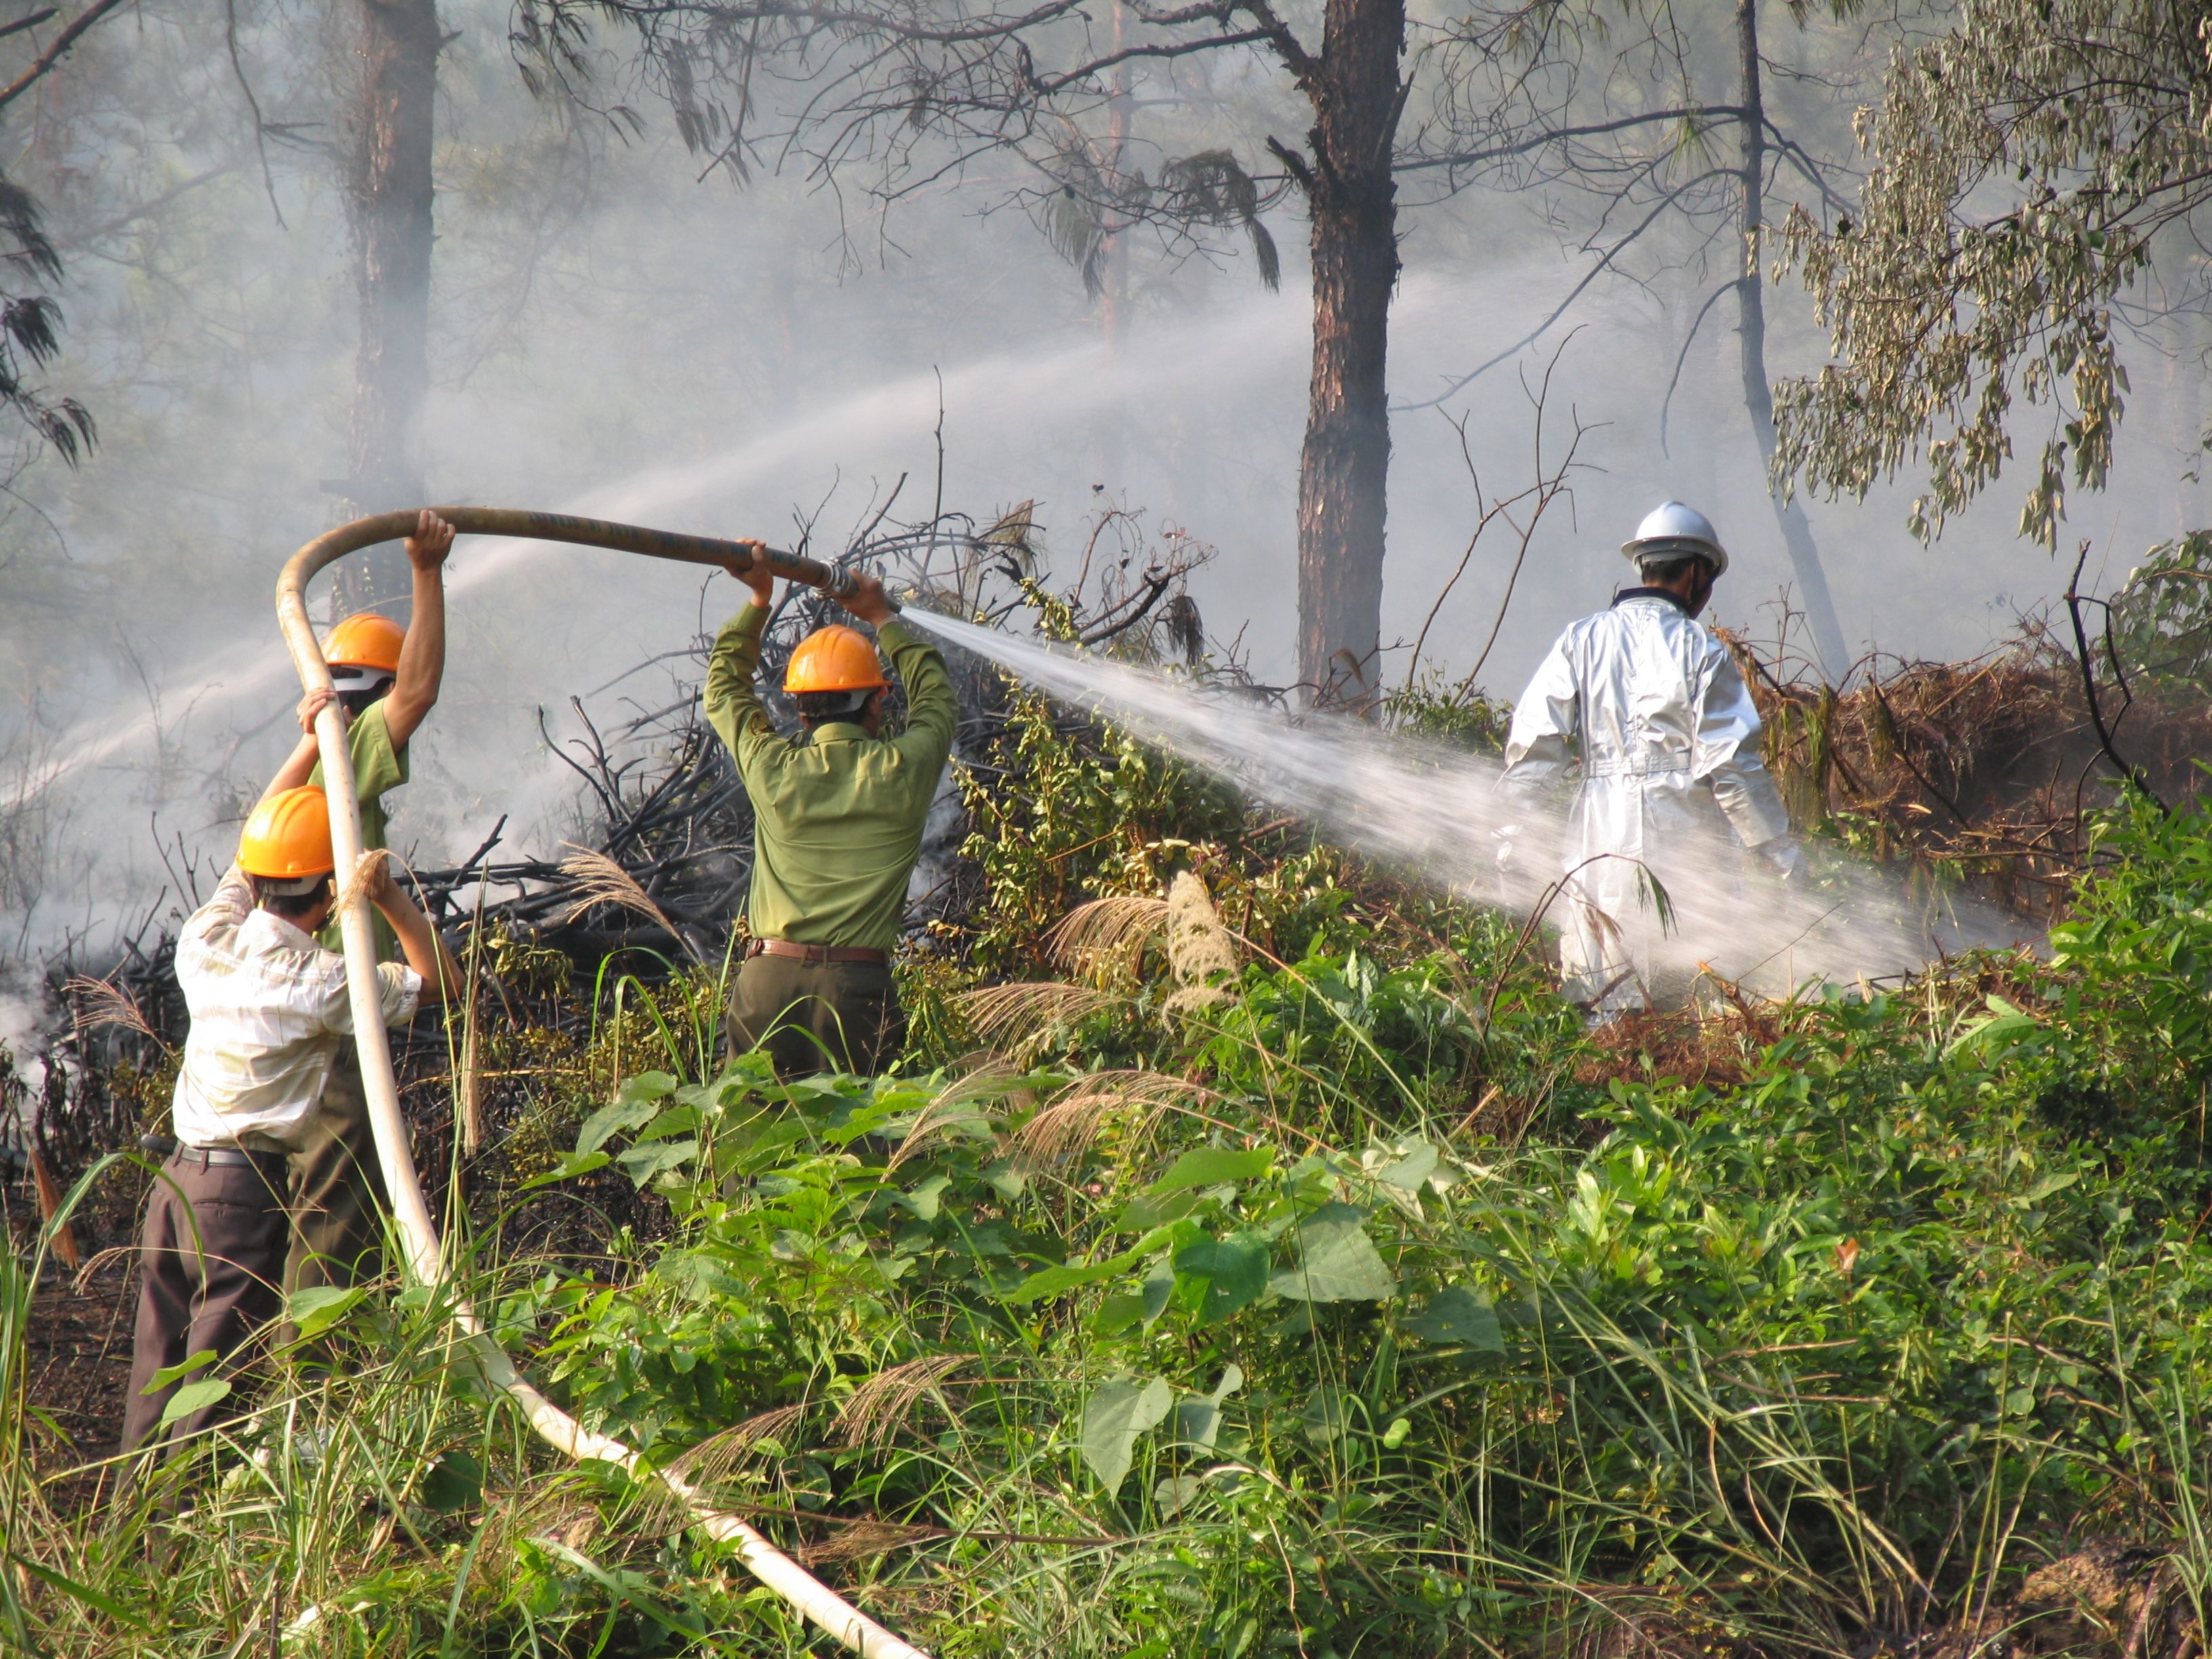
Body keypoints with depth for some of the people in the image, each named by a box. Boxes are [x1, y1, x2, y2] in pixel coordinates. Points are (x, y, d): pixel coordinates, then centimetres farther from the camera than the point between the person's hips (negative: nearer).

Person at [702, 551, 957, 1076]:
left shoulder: (773, 769, 4)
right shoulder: (903, 771, 1)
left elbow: (724, 691, 24)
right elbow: (937, 698, 23)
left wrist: (758, 602, 28)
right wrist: (881, 619, 34)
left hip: (766, 981, 1)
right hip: (856, 990, -1)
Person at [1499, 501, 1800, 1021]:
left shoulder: (1581, 641, 6)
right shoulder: (1701, 651, -4)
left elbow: (1532, 741, 2)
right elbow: (1731, 765, -7)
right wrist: (1783, 856, -1)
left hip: (1598, 845, 3)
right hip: (1682, 844, -3)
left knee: (1605, 1004, 5)